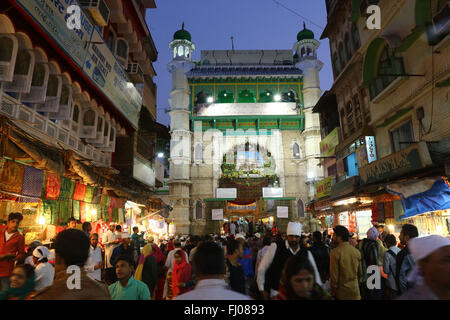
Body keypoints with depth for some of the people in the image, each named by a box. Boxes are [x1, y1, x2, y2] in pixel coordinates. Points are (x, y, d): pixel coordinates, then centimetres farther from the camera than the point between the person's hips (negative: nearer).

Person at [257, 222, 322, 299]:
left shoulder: (306, 253, -2)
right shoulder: (275, 247, -12)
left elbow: (314, 273, 9)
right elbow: (262, 268, -5)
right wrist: (262, 290, -1)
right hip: (277, 293, -3)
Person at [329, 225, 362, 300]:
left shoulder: (335, 252, -18)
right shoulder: (357, 251, -2)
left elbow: (334, 275, -14)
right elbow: (360, 273, 9)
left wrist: (333, 292, -3)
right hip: (355, 291, 4)